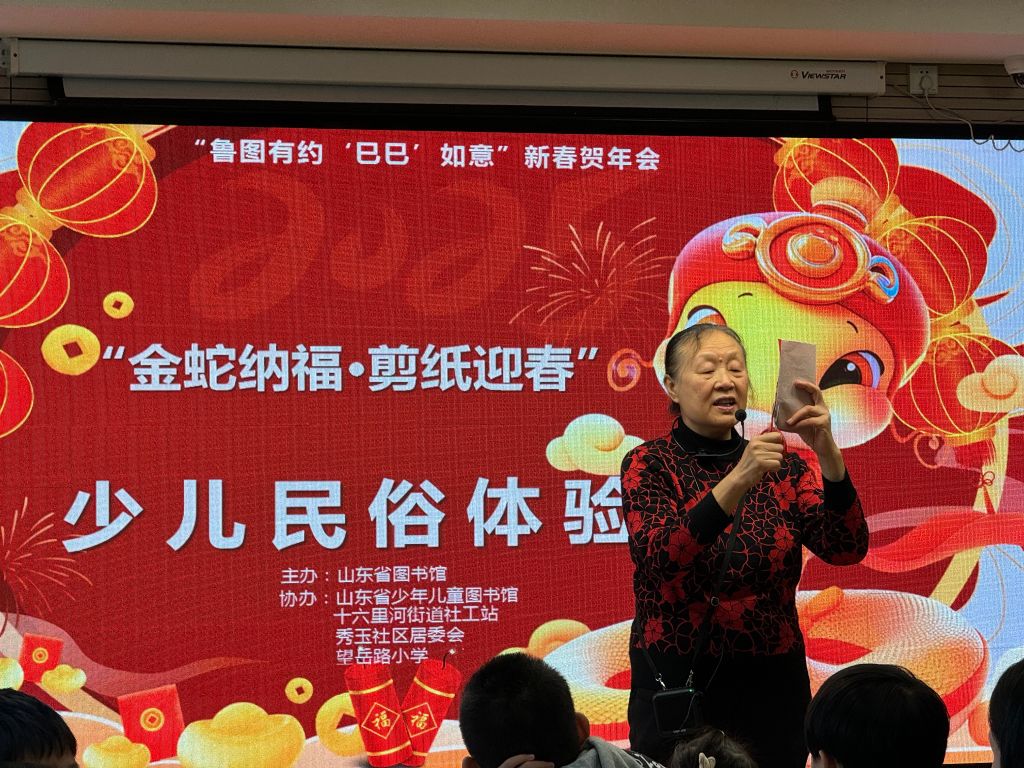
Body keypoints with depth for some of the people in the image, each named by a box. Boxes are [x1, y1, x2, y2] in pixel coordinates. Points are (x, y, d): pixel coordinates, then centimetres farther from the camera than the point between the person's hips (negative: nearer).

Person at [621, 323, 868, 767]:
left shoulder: (782, 466, 6)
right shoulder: (649, 464, -3)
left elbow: (847, 548, -9)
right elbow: (657, 559, -21)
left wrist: (826, 452, -24)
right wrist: (737, 481, -33)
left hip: (773, 685, 3)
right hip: (679, 685, -3)